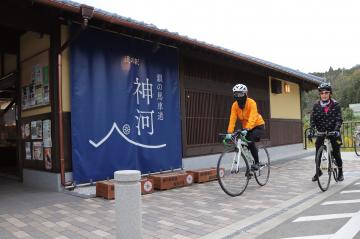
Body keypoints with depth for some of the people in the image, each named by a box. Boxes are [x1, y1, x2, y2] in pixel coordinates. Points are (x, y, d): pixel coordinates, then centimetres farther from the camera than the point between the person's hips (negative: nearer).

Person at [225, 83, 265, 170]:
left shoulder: (251, 103, -25)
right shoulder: (235, 105, -11)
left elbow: (252, 117, -37)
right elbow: (232, 119, -20)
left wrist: (246, 129, -51)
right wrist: (229, 132, -31)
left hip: (258, 126, -5)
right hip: (246, 128, 5)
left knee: (251, 142, -27)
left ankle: (257, 163, -10)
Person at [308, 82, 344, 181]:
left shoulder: (336, 105, -7)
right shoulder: (316, 105, -3)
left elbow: (339, 119, -12)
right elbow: (312, 119, -8)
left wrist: (336, 130, -27)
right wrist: (311, 131, -21)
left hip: (333, 132, -1)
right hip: (321, 132, 2)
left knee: (336, 153, 3)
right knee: (318, 152, -1)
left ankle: (340, 172, 22)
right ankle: (318, 171, 17)